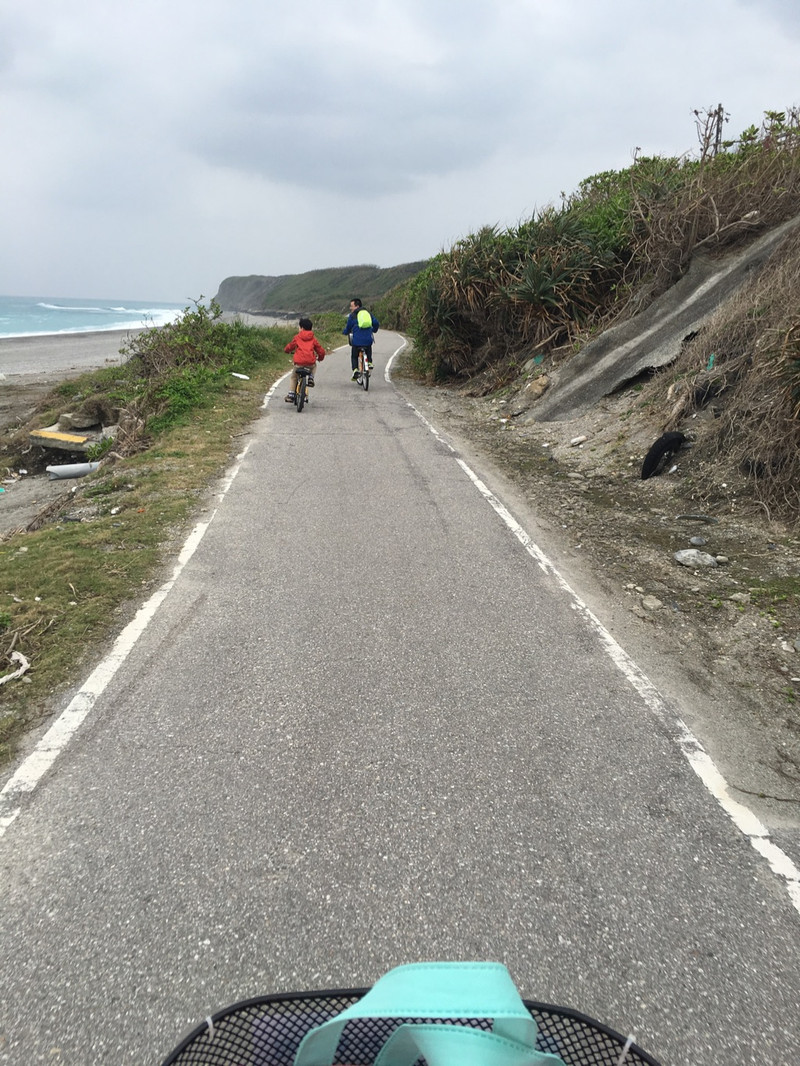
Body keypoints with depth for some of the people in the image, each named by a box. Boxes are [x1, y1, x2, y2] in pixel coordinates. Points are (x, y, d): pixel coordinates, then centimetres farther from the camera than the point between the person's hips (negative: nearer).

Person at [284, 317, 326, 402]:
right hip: (310, 362, 1)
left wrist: (287, 350, 39)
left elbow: (289, 347, 15)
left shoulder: (297, 337, 8)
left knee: (294, 378, 19)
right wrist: (320, 358, 37)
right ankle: (311, 379, 16)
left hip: (299, 362, -1)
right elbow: (321, 350, 16)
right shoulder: (313, 339, 13)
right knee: (314, 366, 38)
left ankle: (291, 395, 13)